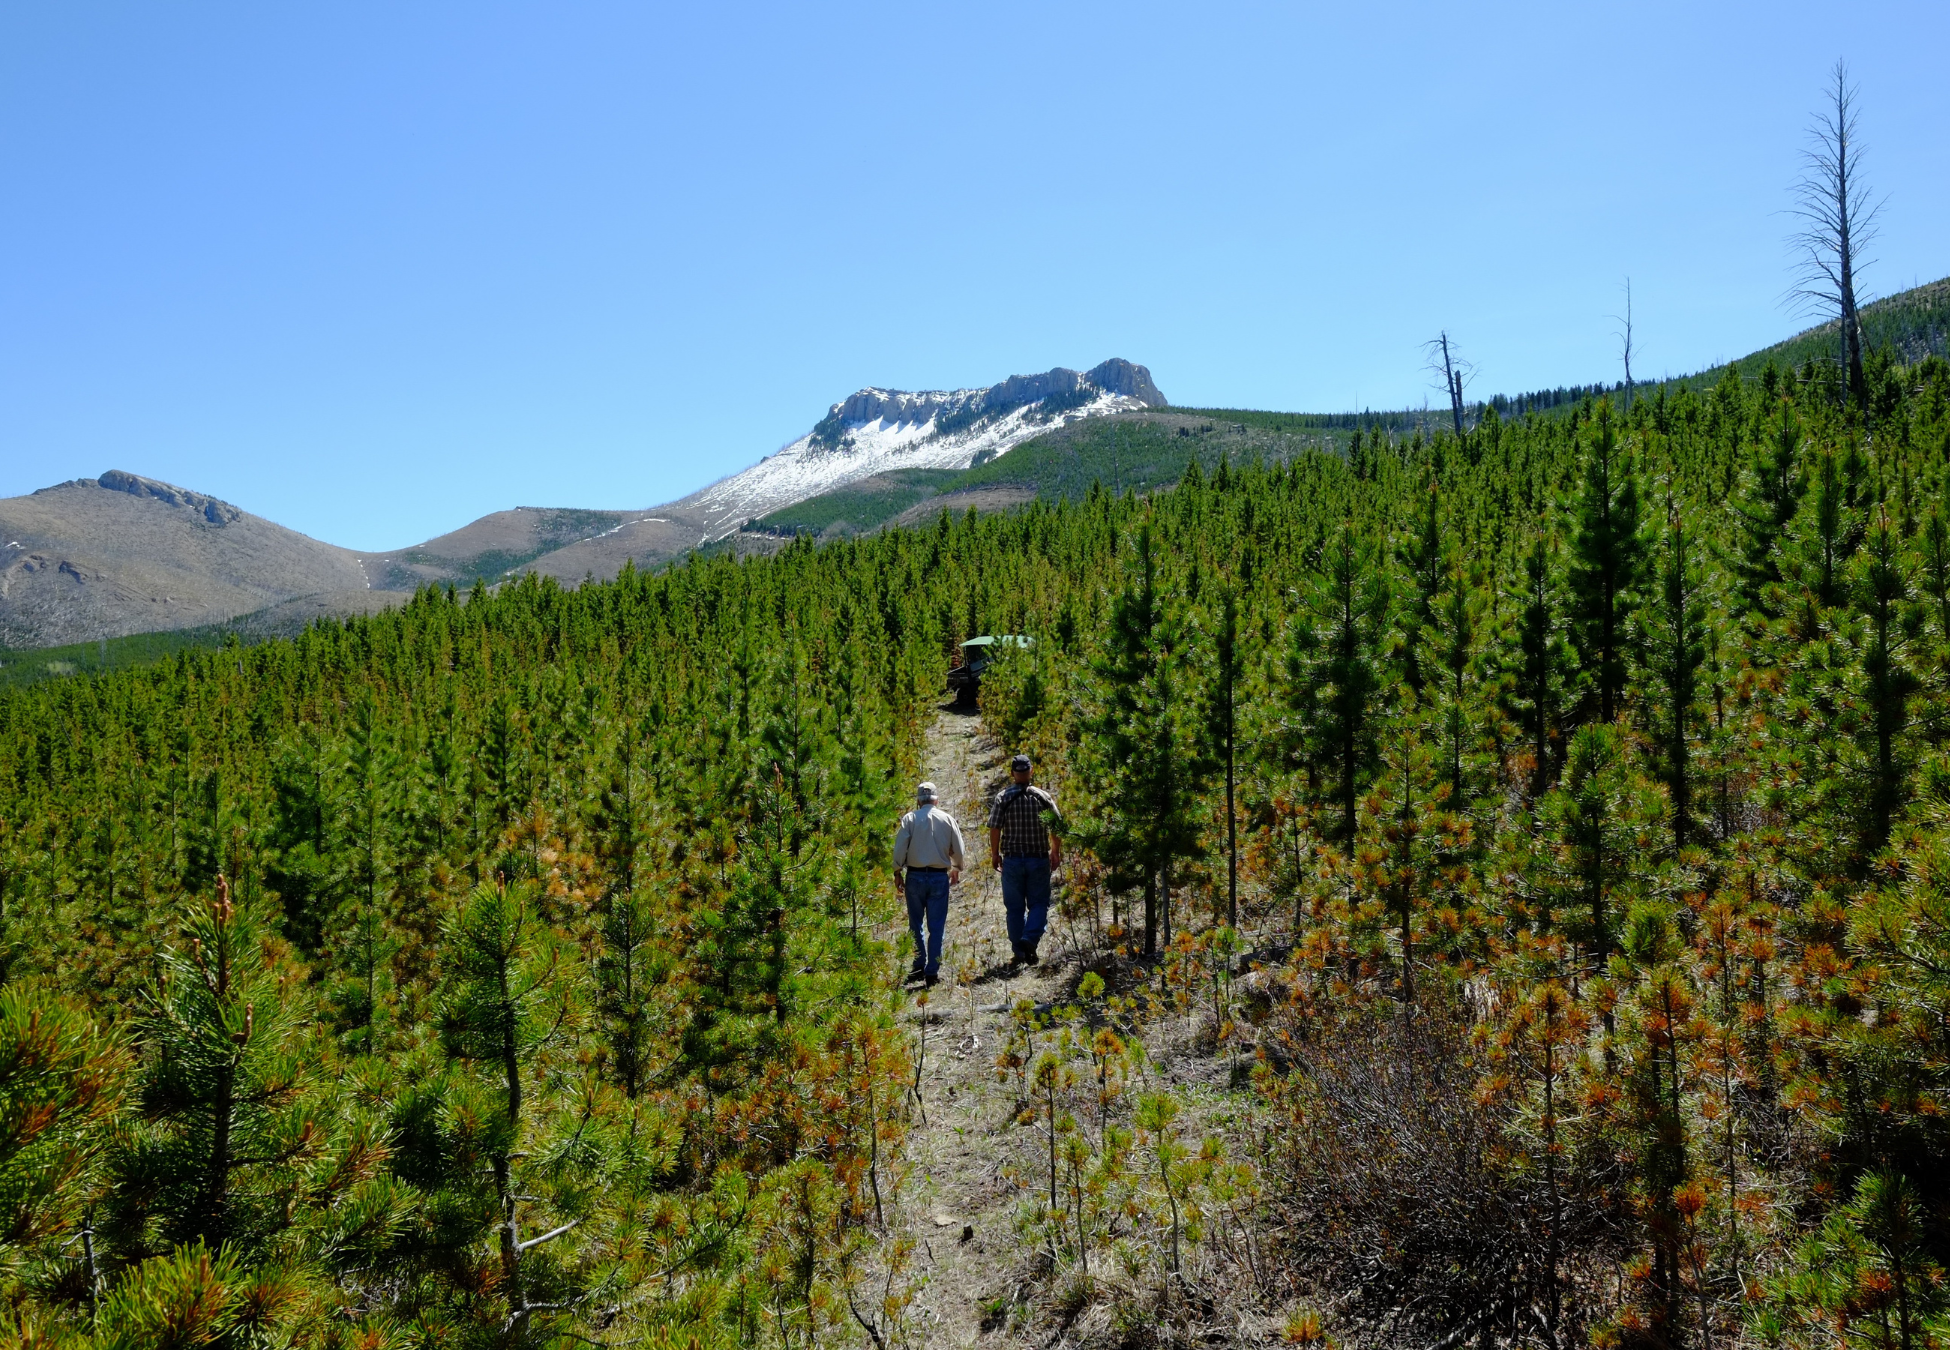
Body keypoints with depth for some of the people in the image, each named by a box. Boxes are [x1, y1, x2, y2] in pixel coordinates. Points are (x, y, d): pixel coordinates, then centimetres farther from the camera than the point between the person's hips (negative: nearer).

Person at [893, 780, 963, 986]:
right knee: (937, 926, 4)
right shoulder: (947, 819, 3)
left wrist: (897, 873, 4)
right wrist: (956, 869, 24)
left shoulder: (909, 818, -1)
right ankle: (932, 971, 2)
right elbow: (958, 849, 6)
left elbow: (900, 848, -6)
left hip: (915, 876, 0)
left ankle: (919, 967, 14)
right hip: (939, 877, 0)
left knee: (916, 924, 13)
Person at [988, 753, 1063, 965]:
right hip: (1039, 859, 0)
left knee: (1014, 907, 9)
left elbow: (994, 828, -7)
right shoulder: (1043, 797, -2)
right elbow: (1057, 827, 0)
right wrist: (1056, 852, 15)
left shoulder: (1003, 797, -5)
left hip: (1012, 860, 0)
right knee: (1039, 904, 7)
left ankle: (1019, 950, 12)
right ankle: (1030, 938, -15)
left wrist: (995, 854, 7)